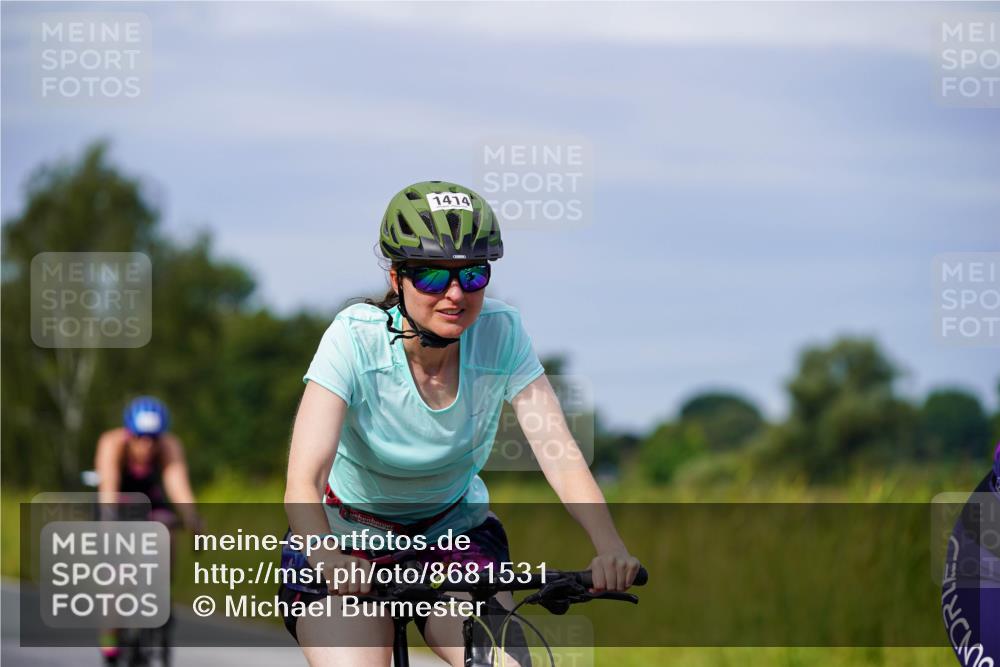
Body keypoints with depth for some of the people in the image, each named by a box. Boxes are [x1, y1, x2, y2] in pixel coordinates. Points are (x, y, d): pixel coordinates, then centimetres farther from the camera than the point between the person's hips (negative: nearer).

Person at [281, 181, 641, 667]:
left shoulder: (500, 335, -18)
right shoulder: (354, 339, -25)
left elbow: (560, 455, -24)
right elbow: (303, 482, -34)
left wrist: (610, 547, -42)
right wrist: (328, 560, -54)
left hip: (455, 533, 2)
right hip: (349, 535, -2)